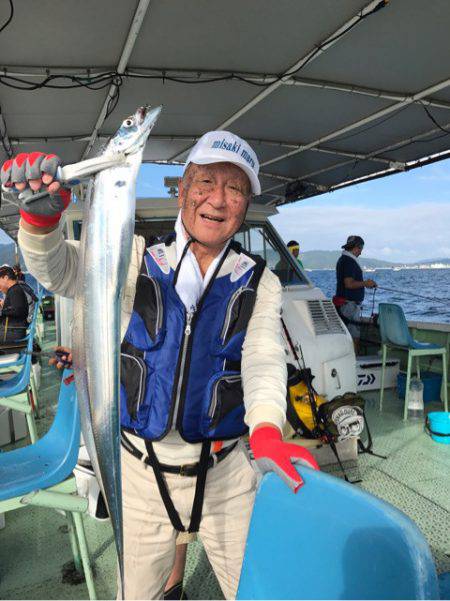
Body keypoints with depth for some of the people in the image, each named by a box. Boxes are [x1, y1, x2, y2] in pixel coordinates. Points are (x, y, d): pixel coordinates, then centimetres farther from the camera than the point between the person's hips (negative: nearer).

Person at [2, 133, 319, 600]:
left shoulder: (259, 284, -4)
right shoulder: (138, 260, -5)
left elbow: (263, 359, -17)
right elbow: (59, 269, -19)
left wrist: (266, 431, -36)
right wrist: (40, 215, -41)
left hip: (225, 473, 0)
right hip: (140, 469, 1)